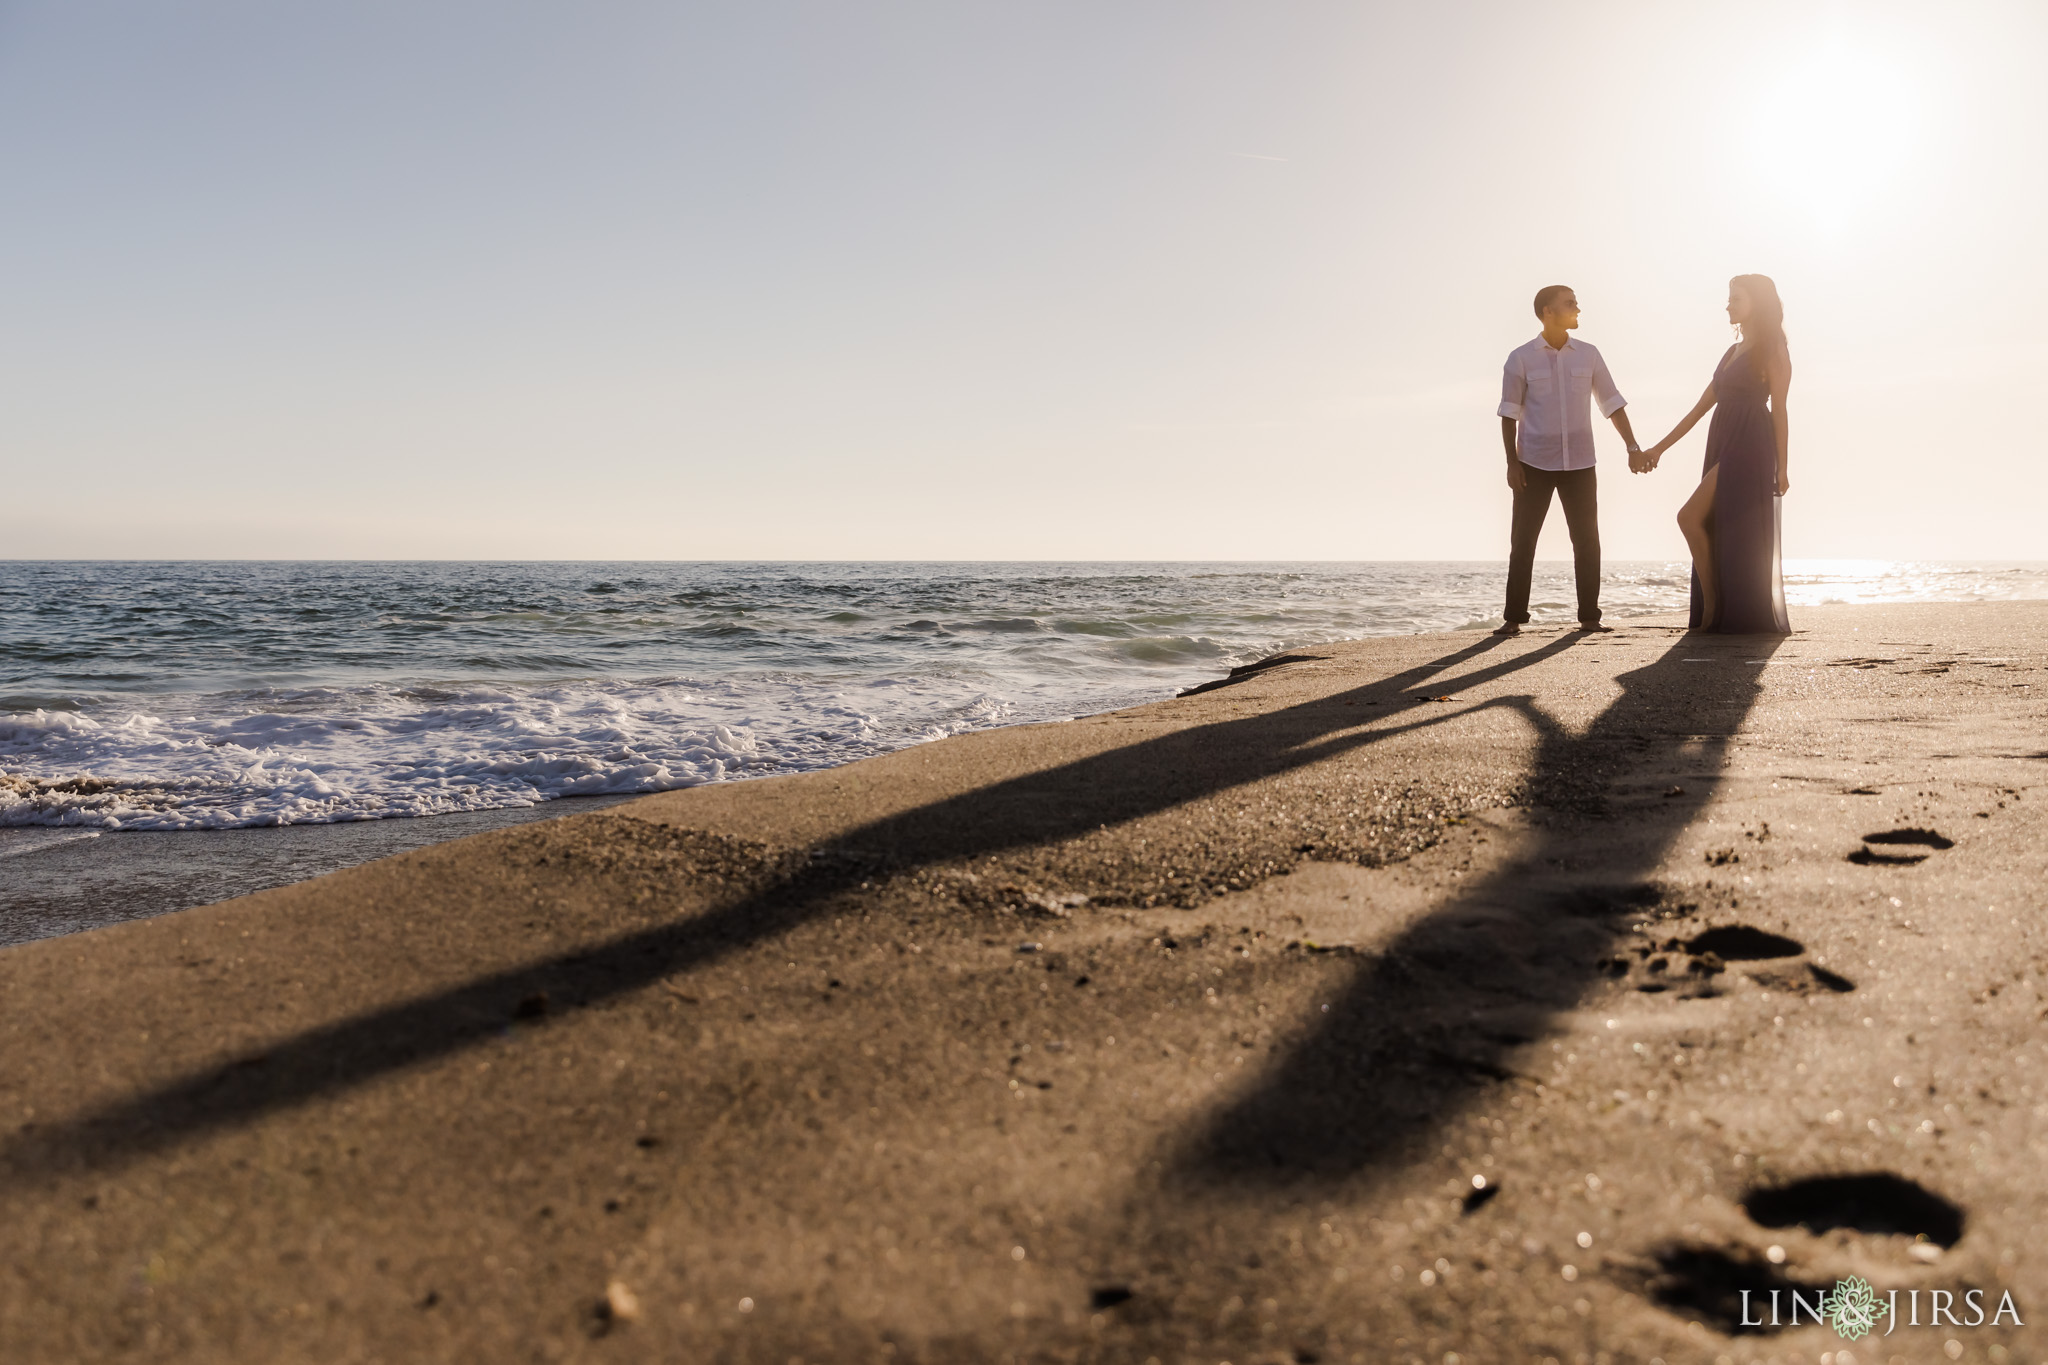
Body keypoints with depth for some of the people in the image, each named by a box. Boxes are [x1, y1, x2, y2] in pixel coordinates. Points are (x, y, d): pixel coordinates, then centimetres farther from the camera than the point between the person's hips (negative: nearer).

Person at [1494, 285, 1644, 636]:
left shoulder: (1588, 355, 6)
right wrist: (1512, 461, -9)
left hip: (1580, 463, 3)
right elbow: (1509, 413, -2)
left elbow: (1612, 403, 9)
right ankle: (1514, 618, 4)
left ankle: (1589, 616, 10)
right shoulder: (1520, 359, -2)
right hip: (1534, 464, -2)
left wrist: (1632, 446, 2)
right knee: (1523, 542, -1)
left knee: (1587, 541, 2)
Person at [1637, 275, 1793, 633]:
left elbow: (1778, 409, -7)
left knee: (1690, 517, -15)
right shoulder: (1733, 352, 21)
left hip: (1749, 447, -8)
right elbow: (1701, 406, 20)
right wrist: (1660, 447, 16)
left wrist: (1782, 467, -11)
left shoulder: (1773, 350, -1)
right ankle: (1714, 613, 7)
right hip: (1723, 446, 8)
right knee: (1721, 534, 5)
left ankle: (1714, 609, -9)